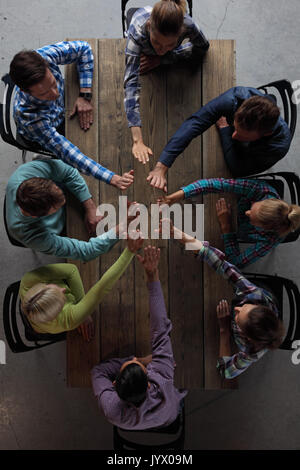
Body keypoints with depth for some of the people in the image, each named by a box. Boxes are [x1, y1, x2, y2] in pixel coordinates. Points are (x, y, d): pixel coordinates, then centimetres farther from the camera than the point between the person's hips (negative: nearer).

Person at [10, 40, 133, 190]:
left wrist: (85, 96, -28)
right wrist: (111, 178, -51)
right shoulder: (27, 116, -45)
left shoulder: (43, 56, -36)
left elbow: (83, 48, -19)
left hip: (63, 108, 5)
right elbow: (68, 153, -45)